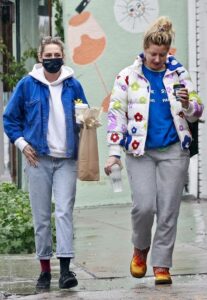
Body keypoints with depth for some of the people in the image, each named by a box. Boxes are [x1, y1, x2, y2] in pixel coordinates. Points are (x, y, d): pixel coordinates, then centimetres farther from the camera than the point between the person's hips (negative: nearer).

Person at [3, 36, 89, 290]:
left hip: (67, 159, 0)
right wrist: (21, 143, -1)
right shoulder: (27, 84, 3)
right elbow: (10, 118, 10)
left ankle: (65, 268, -13)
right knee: (41, 216, 4)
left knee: (64, 212, -10)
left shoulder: (73, 85, 7)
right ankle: (45, 269, 11)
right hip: (38, 159, 0)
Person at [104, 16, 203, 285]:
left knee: (168, 211, 0)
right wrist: (114, 152, -4)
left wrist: (188, 104, -14)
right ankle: (141, 248, 16)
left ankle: (161, 265, 9)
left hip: (173, 151, 2)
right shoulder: (128, 77, 3)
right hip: (140, 152, -1)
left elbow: (197, 112, 11)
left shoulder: (178, 74, 8)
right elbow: (116, 114, 3)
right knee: (144, 205, -13)